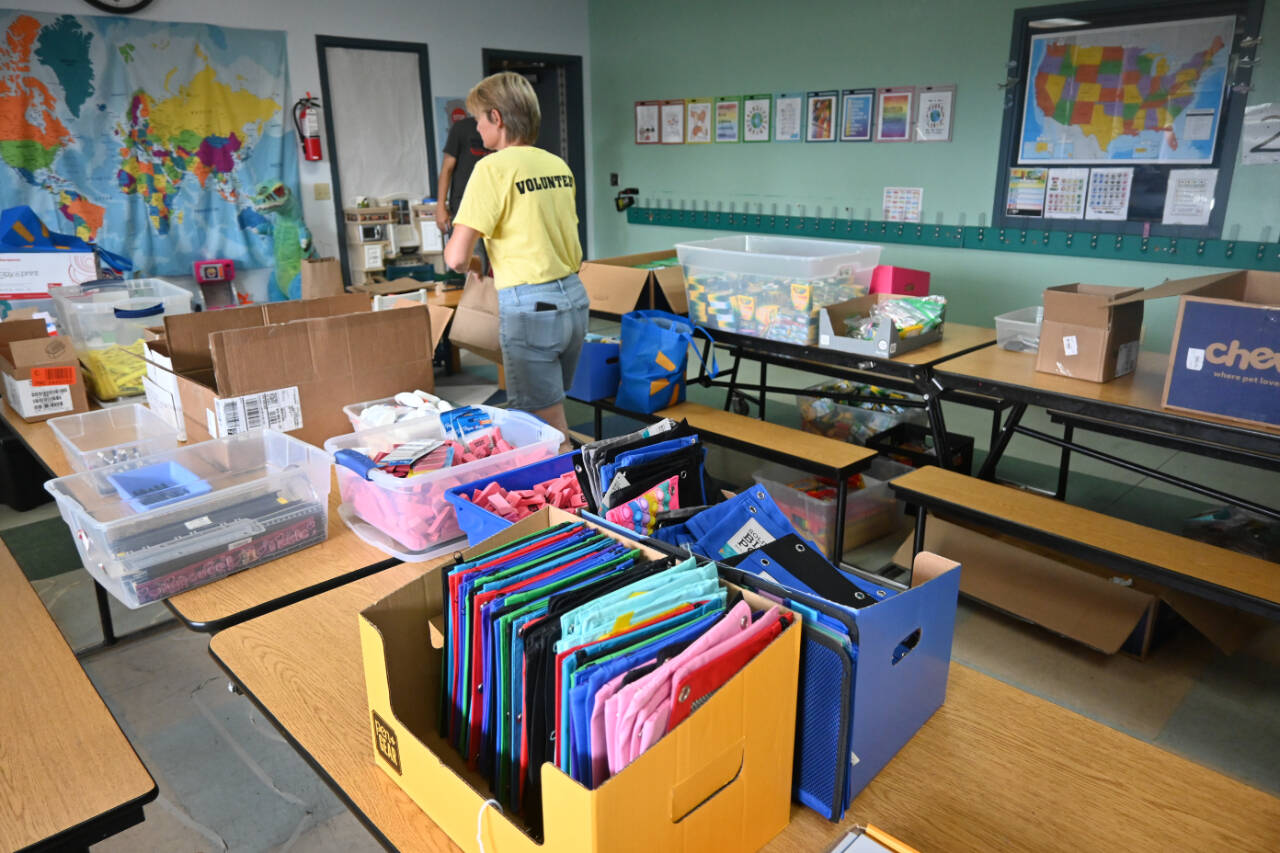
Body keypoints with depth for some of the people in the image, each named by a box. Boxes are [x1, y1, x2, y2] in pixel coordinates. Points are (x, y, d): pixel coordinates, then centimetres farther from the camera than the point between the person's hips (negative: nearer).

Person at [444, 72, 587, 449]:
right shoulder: (558, 165, 9)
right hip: (574, 297, 8)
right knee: (553, 415, 19)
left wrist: (467, 263, 7)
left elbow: (457, 258, -15)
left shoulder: (494, 168, -12)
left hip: (530, 306, -8)